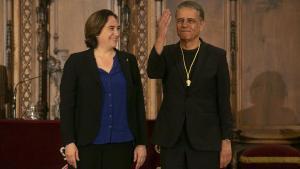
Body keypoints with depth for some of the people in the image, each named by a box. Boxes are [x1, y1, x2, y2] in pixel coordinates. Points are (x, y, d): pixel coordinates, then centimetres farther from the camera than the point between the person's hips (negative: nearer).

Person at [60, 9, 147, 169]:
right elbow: (67, 105, -1)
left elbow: (138, 103, 9)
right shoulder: (76, 61, 2)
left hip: (121, 143, 2)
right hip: (87, 143, -2)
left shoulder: (128, 61, 9)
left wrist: (141, 142, 5)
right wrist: (69, 142, -9)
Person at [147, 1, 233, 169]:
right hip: (172, 138, 2)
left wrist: (226, 140, -5)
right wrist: (161, 36, -29)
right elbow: (153, 72, -17)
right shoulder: (168, 53, 5)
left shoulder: (217, 55, 0)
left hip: (205, 138, -2)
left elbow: (223, 100, -1)